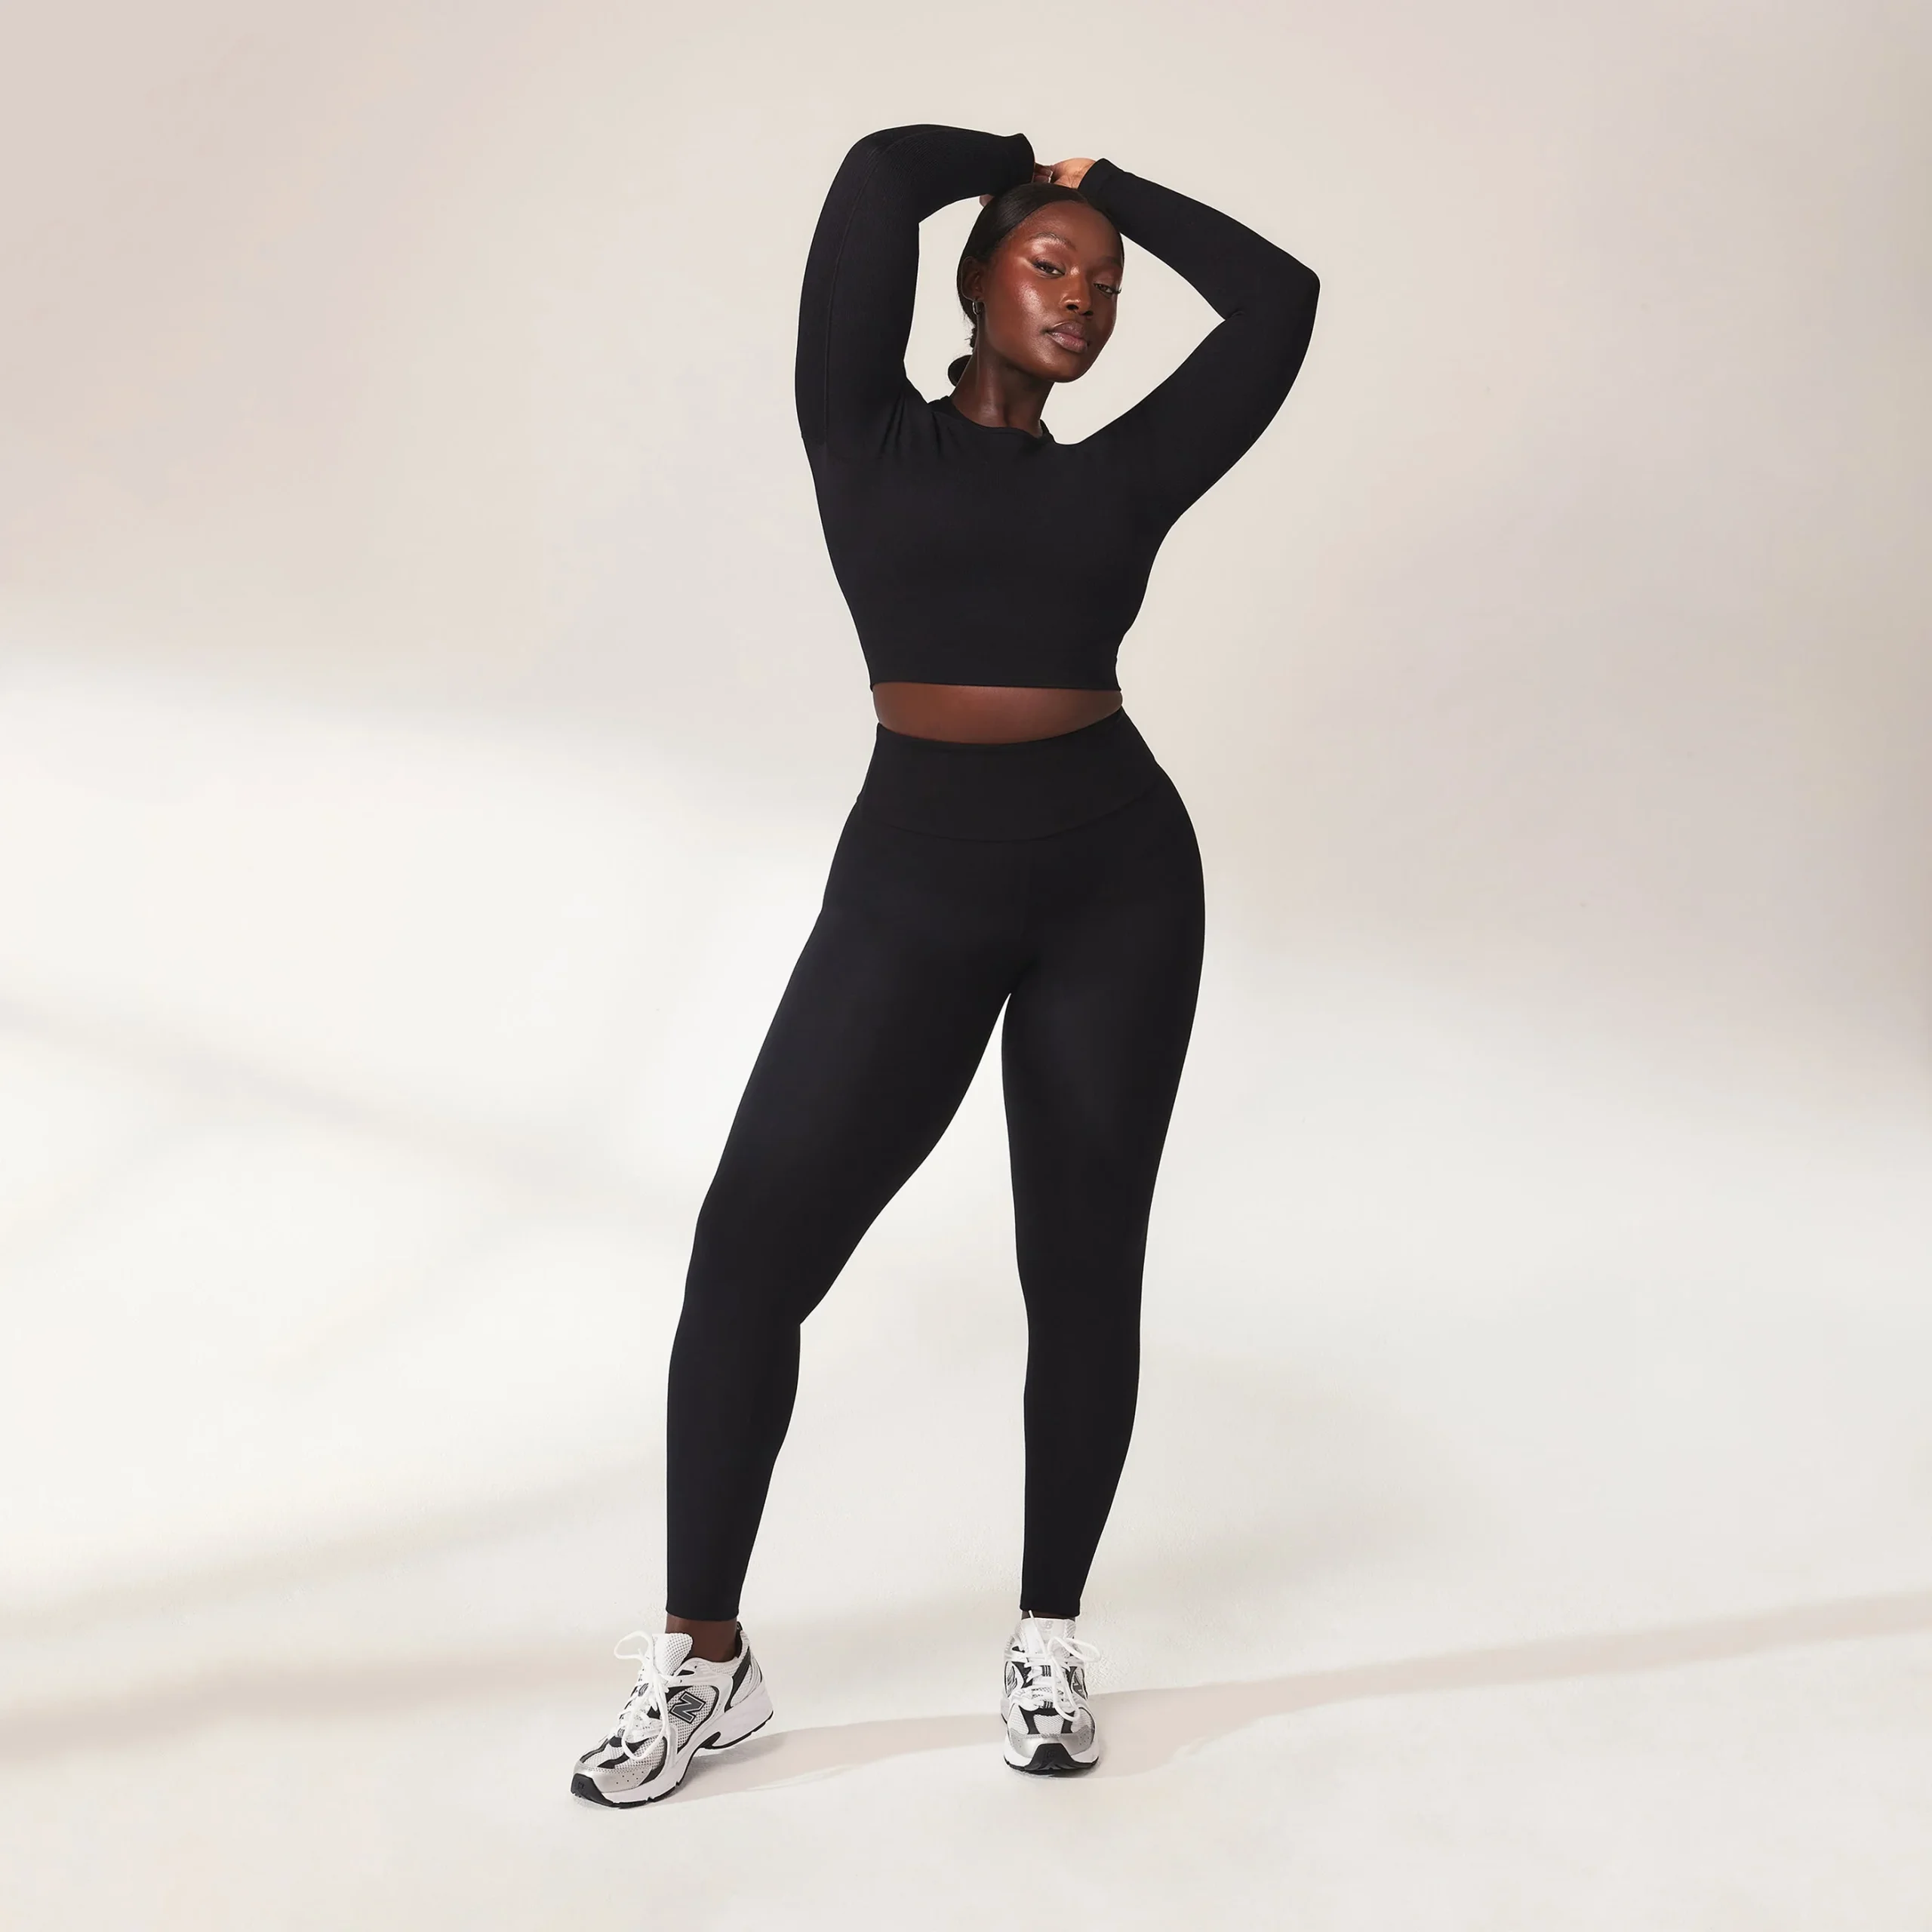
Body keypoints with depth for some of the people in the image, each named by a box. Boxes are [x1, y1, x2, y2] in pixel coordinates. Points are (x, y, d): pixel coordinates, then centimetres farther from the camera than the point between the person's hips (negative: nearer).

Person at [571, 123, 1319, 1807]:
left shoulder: (1121, 476, 13)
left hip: (1120, 878, 2)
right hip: (911, 879, -2)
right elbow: (876, 180, 0)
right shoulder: (870, 434, 7)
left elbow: (1280, 299, 8)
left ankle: (1050, 1639, 22)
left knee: (1082, 1267, 6)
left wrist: (1109, 184, 17)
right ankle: (706, 1660, 5)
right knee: (751, 1246, -8)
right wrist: (1020, 166, 19)